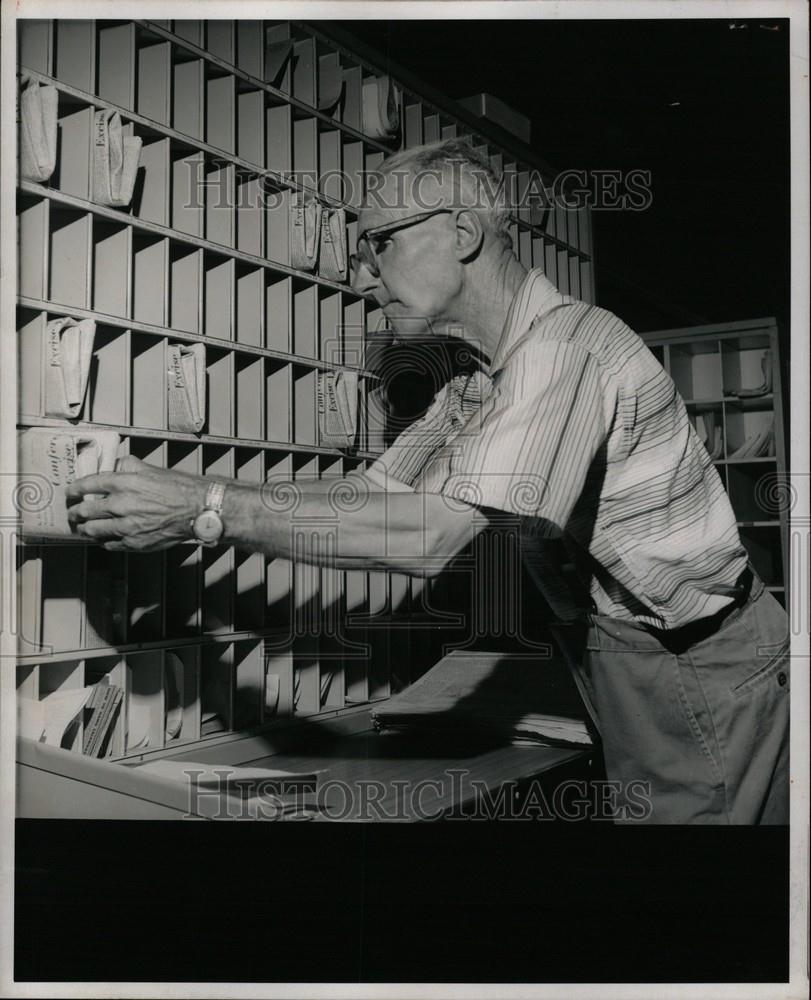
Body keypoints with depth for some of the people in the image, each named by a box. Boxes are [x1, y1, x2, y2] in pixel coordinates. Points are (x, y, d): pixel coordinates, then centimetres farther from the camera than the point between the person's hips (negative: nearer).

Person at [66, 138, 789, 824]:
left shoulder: (568, 343, -24)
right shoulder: (476, 385, 10)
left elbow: (434, 533, -33)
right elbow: (373, 493, 4)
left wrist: (207, 508, -30)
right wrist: (179, 519, -8)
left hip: (698, 667, -8)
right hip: (626, 654, 8)